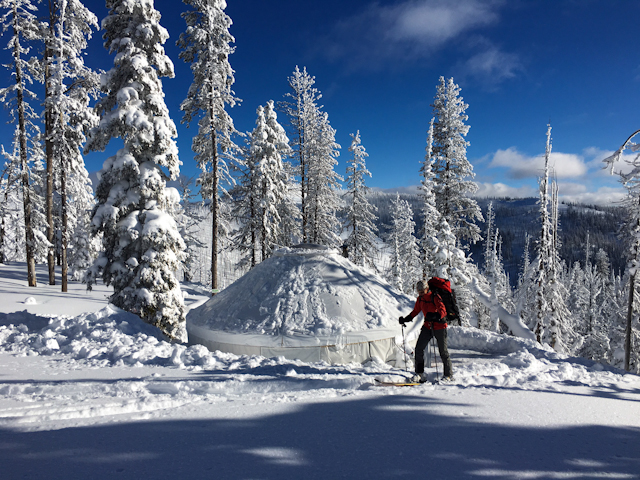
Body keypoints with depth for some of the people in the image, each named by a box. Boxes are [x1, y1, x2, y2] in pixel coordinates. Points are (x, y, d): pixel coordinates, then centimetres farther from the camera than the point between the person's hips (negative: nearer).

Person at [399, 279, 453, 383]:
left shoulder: (435, 297, -15)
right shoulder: (420, 299, 4)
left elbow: (443, 310, -26)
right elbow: (416, 311, 18)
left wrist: (436, 316, -46)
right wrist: (405, 319, 10)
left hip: (439, 326, -6)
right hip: (427, 326, 6)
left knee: (443, 351, 1)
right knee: (419, 349, -2)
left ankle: (448, 375, 17)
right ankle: (420, 373, 7)